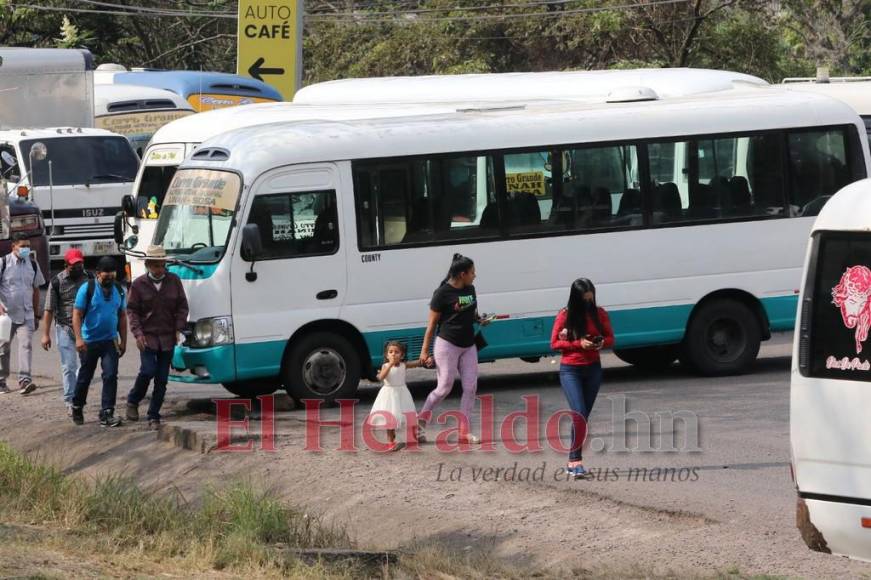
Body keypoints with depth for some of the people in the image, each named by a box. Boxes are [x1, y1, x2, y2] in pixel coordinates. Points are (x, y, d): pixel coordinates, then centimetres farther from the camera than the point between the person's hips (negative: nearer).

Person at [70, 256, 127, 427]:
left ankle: (106, 413, -9)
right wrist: (79, 338, -19)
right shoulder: (87, 289, -8)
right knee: (85, 376, 10)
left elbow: (122, 317, 14)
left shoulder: (119, 290, 7)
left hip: (110, 341, 3)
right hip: (90, 341, -3)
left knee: (111, 376, -10)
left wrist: (123, 341, 11)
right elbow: (77, 315, -10)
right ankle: (77, 408, 30)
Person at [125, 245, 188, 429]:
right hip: (147, 336, -2)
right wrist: (138, 333, -10)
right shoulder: (139, 284, -1)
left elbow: (182, 306, 10)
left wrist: (178, 329, -2)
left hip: (168, 338, 2)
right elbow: (132, 310, 1)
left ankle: (154, 416, 10)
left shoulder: (174, 281, 4)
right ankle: (132, 401, 8)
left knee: (162, 379, 2)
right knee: (148, 371, -17)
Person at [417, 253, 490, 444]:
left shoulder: (470, 289, 8)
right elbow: (432, 323, -9)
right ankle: (421, 420, 13)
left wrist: (479, 320, 2)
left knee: (470, 387, 0)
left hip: (468, 346, 7)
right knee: (445, 387, -4)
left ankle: (464, 431, 4)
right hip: (447, 344, -7)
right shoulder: (442, 293, -12)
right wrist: (424, 351, -10)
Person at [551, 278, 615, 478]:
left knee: (583, 416, 6)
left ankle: (573, 462, 14)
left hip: (593, 369, 3)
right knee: (579, 414, -16)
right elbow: (554, 343, -4)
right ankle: (576, 461, -13)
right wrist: (578, 344, -18)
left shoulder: (599, 314, 0)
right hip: (570, 370, -3)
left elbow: (610, 338, 9)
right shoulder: (565, 316, -8)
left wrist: (602, 343, -14)